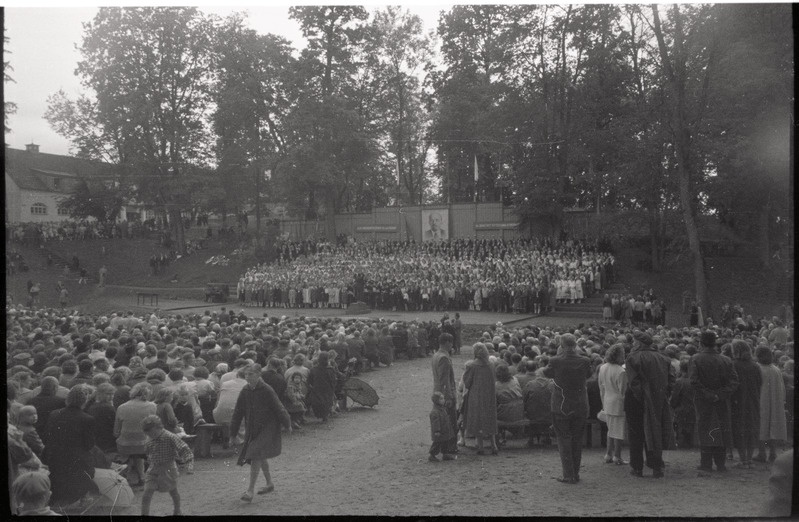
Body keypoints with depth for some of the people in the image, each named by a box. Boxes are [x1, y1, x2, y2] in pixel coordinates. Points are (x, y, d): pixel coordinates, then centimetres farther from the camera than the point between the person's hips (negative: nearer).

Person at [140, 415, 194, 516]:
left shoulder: (170, 437, -20)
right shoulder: (149, 439, -3)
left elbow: (184, 449, -22)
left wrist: (189, 460, -31)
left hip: (168, 470, -3)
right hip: (153, 470, 4)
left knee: (173, 492, 17)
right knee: (147, 493, -11)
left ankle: (177, 512, 40)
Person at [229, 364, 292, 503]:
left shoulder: (266, 390, -15)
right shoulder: (245, 392, 2)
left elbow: (278, 408, -8)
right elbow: (238, 412, 9)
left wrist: (287, 424, -2)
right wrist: (233, 431, 11)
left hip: (267, 428, -6)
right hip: (252, 429, 6)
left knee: (256, 457, -14)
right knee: (260, 458, 16)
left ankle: (250, 491, -11)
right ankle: (269, 484, 34)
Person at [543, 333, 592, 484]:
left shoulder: (556, 361, -17)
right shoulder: (585, 361, -10)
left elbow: (546, 373, 2)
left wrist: (558, 355, 4)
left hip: (561, 407, -3)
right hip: (580, 407, 3)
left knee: (563, 439, 6)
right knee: (577, 440, 15)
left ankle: (568, 475, 4)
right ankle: (576, 473, 20)